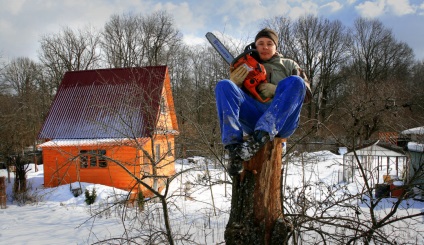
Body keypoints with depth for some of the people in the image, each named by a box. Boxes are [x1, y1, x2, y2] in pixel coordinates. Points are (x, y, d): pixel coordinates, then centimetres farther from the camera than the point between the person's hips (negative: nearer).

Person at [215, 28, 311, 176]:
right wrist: (234, 83, -3)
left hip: (283, 121, -1)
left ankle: (260, 137, -44)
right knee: (224, 85, -20)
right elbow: (231, 97, 20)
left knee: (295, 81, -26)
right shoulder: (245, 69, 30)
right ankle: (234, 150, -38)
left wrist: (276, 91, -3)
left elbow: (307, 93, 14)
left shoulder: (288, 65, 28)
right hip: (253, 118, 1)